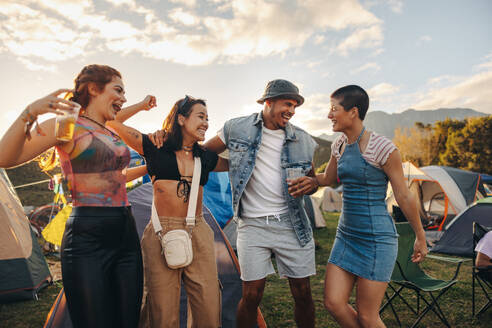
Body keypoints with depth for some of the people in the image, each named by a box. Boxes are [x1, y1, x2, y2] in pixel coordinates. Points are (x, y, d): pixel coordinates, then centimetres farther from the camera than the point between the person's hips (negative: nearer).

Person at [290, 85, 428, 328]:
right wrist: (310, 180, 3)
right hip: (346, 235, 7)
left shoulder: (382, 148, -15)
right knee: (333, 303, 5)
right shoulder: (339, 145, 6)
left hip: (376, 238, -7)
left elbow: (404, 196, -8)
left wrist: (420, 237, 1)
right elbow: (329, 178, 23)